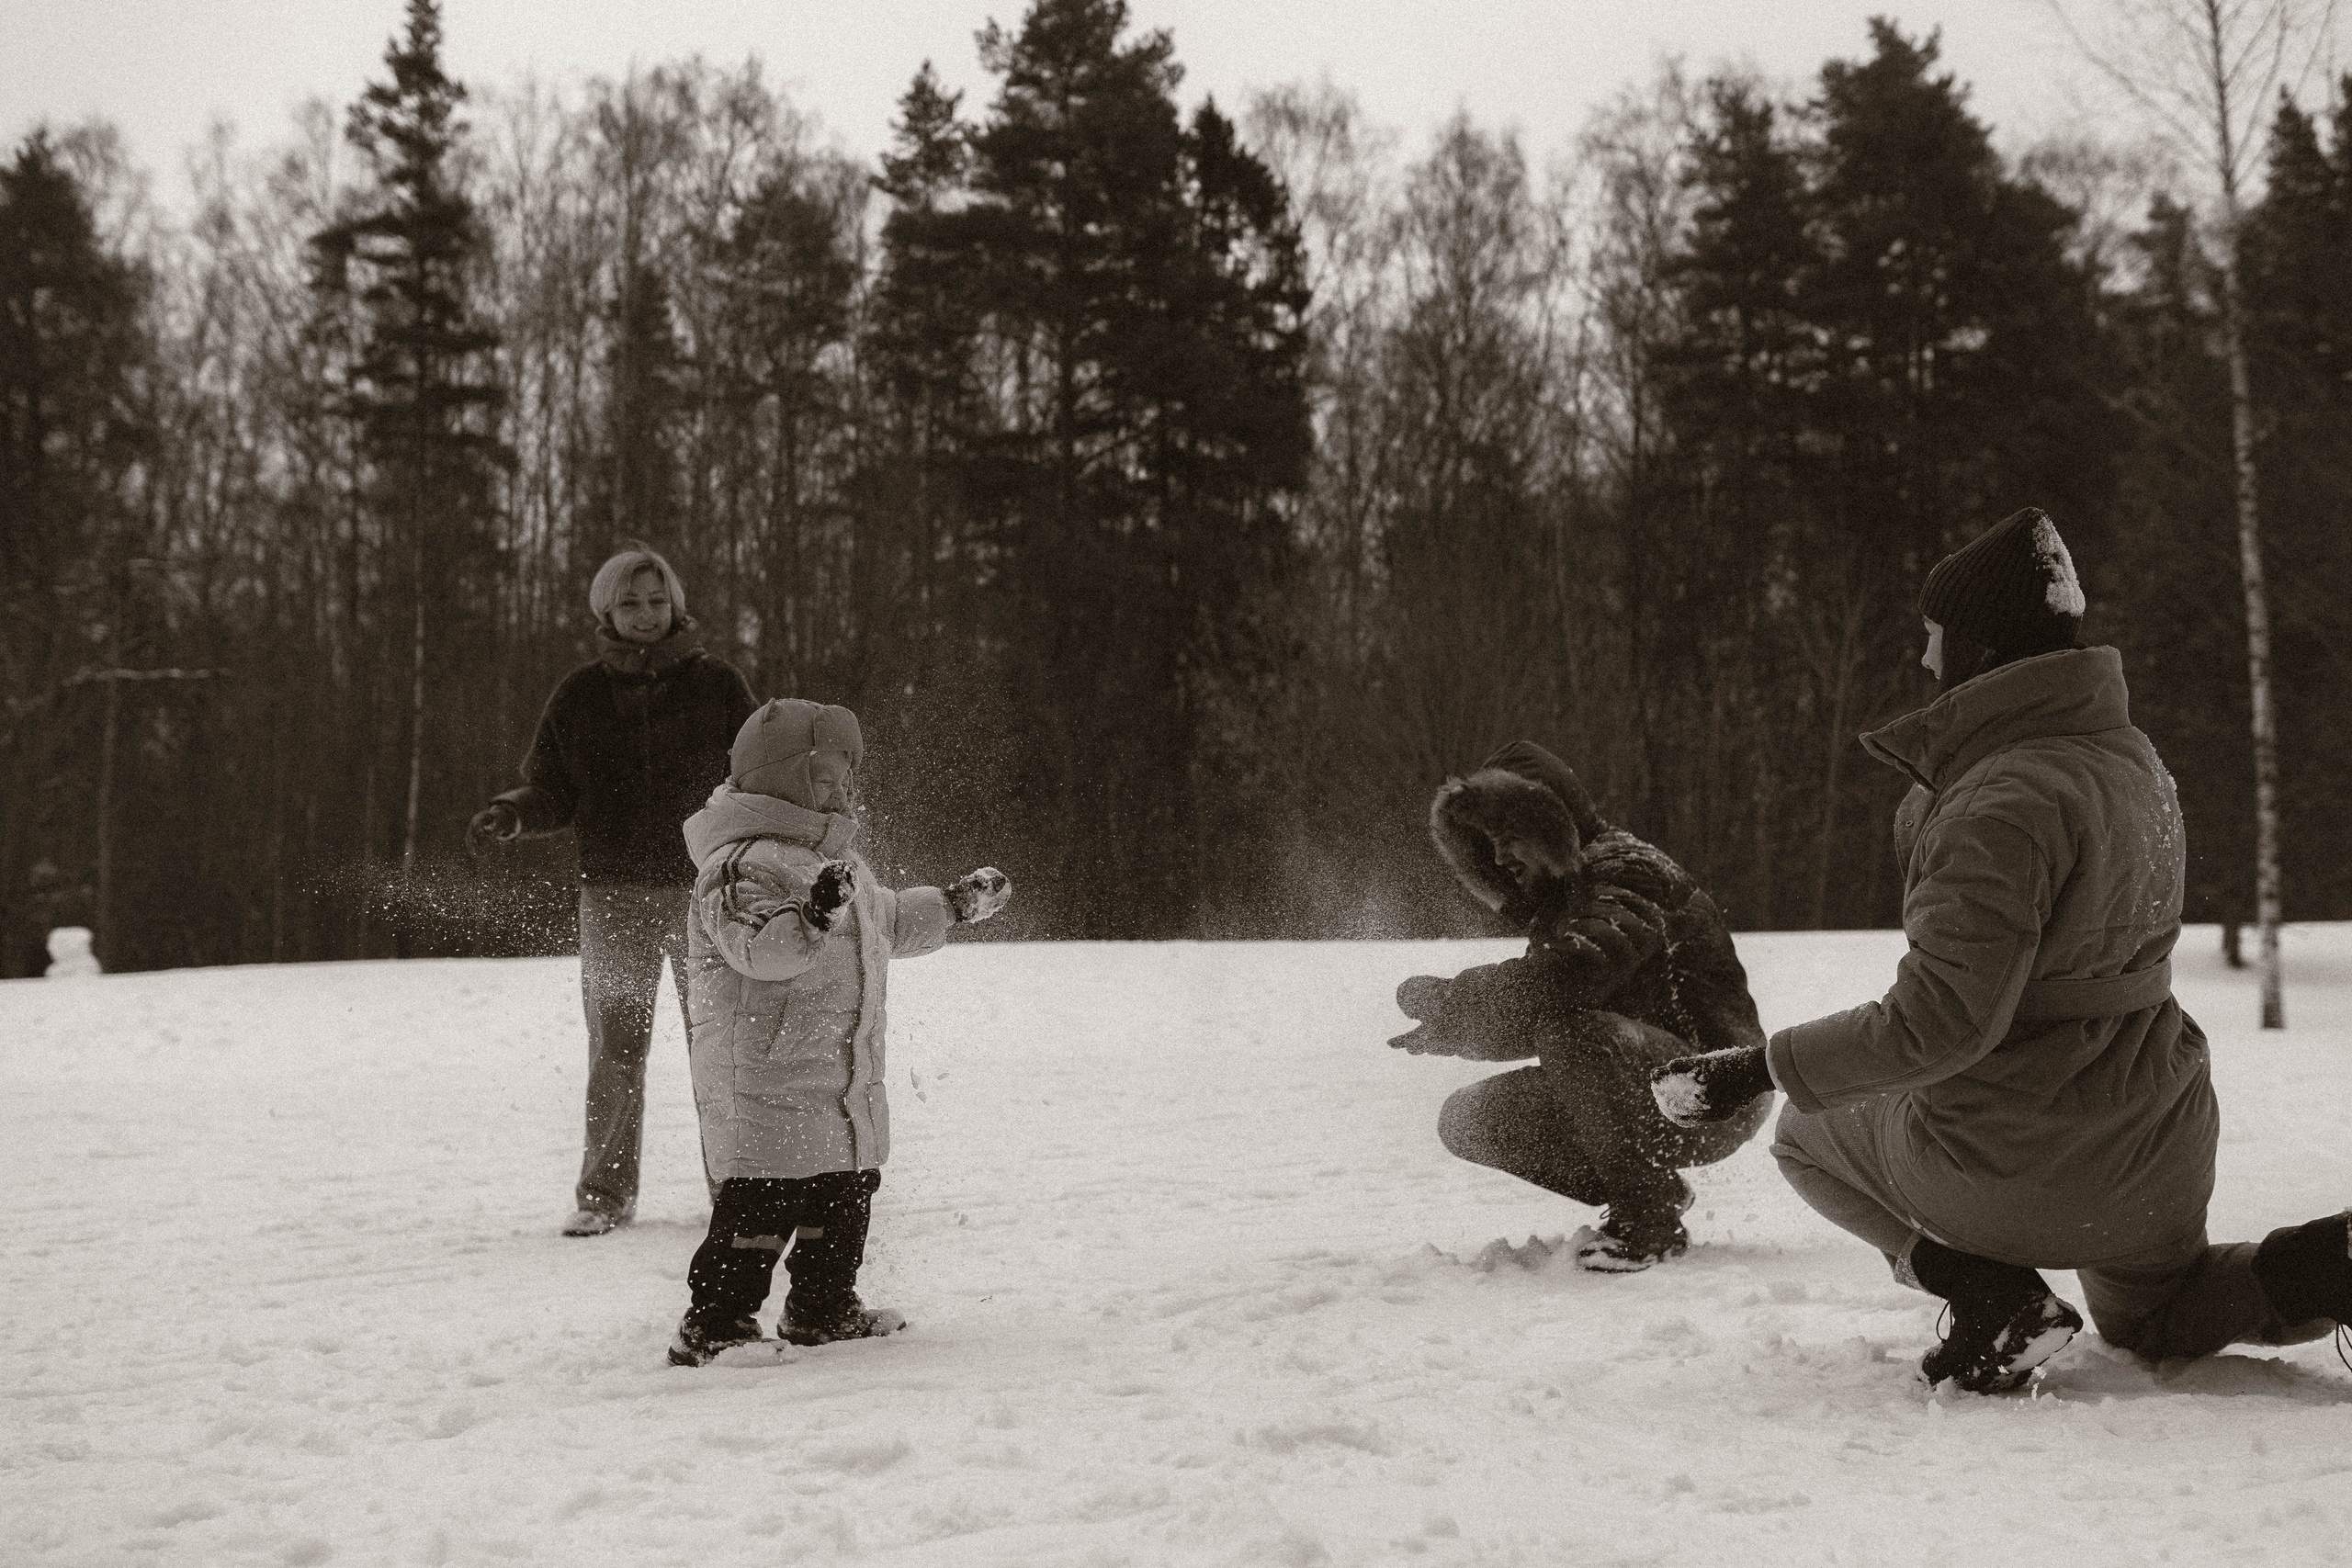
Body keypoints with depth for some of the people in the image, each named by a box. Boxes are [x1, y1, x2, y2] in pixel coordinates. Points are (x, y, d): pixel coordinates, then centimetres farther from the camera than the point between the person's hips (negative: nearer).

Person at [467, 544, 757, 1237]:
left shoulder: (716, 684, 2)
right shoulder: (578, 696, 6)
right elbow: (554, 792, 8)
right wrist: (512, 812, -13)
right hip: (613, 895, 1)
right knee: (615, 1046, 3)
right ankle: (605, 1193, 12)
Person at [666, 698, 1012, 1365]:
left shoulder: (839, 865, 18)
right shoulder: (746, 865, -16)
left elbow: (889, 921, 34)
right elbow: (758, 948, -31)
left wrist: (957, 904, 37)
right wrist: (813, 916, -47)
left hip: (843, 1081, 10)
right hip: (767, 1087, -10)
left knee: (846, 1194, 17)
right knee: (761, 1206, -10)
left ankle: (823, 1310, 31)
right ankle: (713, 1325, -2)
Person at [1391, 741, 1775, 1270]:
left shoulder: (1627, 870, -16)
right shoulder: (1557, 900, 14)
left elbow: (1558, 983, -33)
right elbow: (1525, 1021, 11)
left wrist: (1447, 997, -20)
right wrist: (1448, 1030, -7)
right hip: (1655, 1105, 9)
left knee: (1572, 1032, -36)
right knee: (1468, 1118, -1)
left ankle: (1649, 1215, -18)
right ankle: (1656, 1194, 6)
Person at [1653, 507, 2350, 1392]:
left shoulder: (2004, 804, -25)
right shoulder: (2131, 759, 3)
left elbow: (1938, 1024, -29)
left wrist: (1757, 1069, -23)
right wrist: (1932, 786, 7)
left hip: (2008, 1166, -7)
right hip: (2158, 1150, 8)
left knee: (1805, 1140, 21)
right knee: (2152, 1324, 35)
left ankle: (1986, 1288, -1)